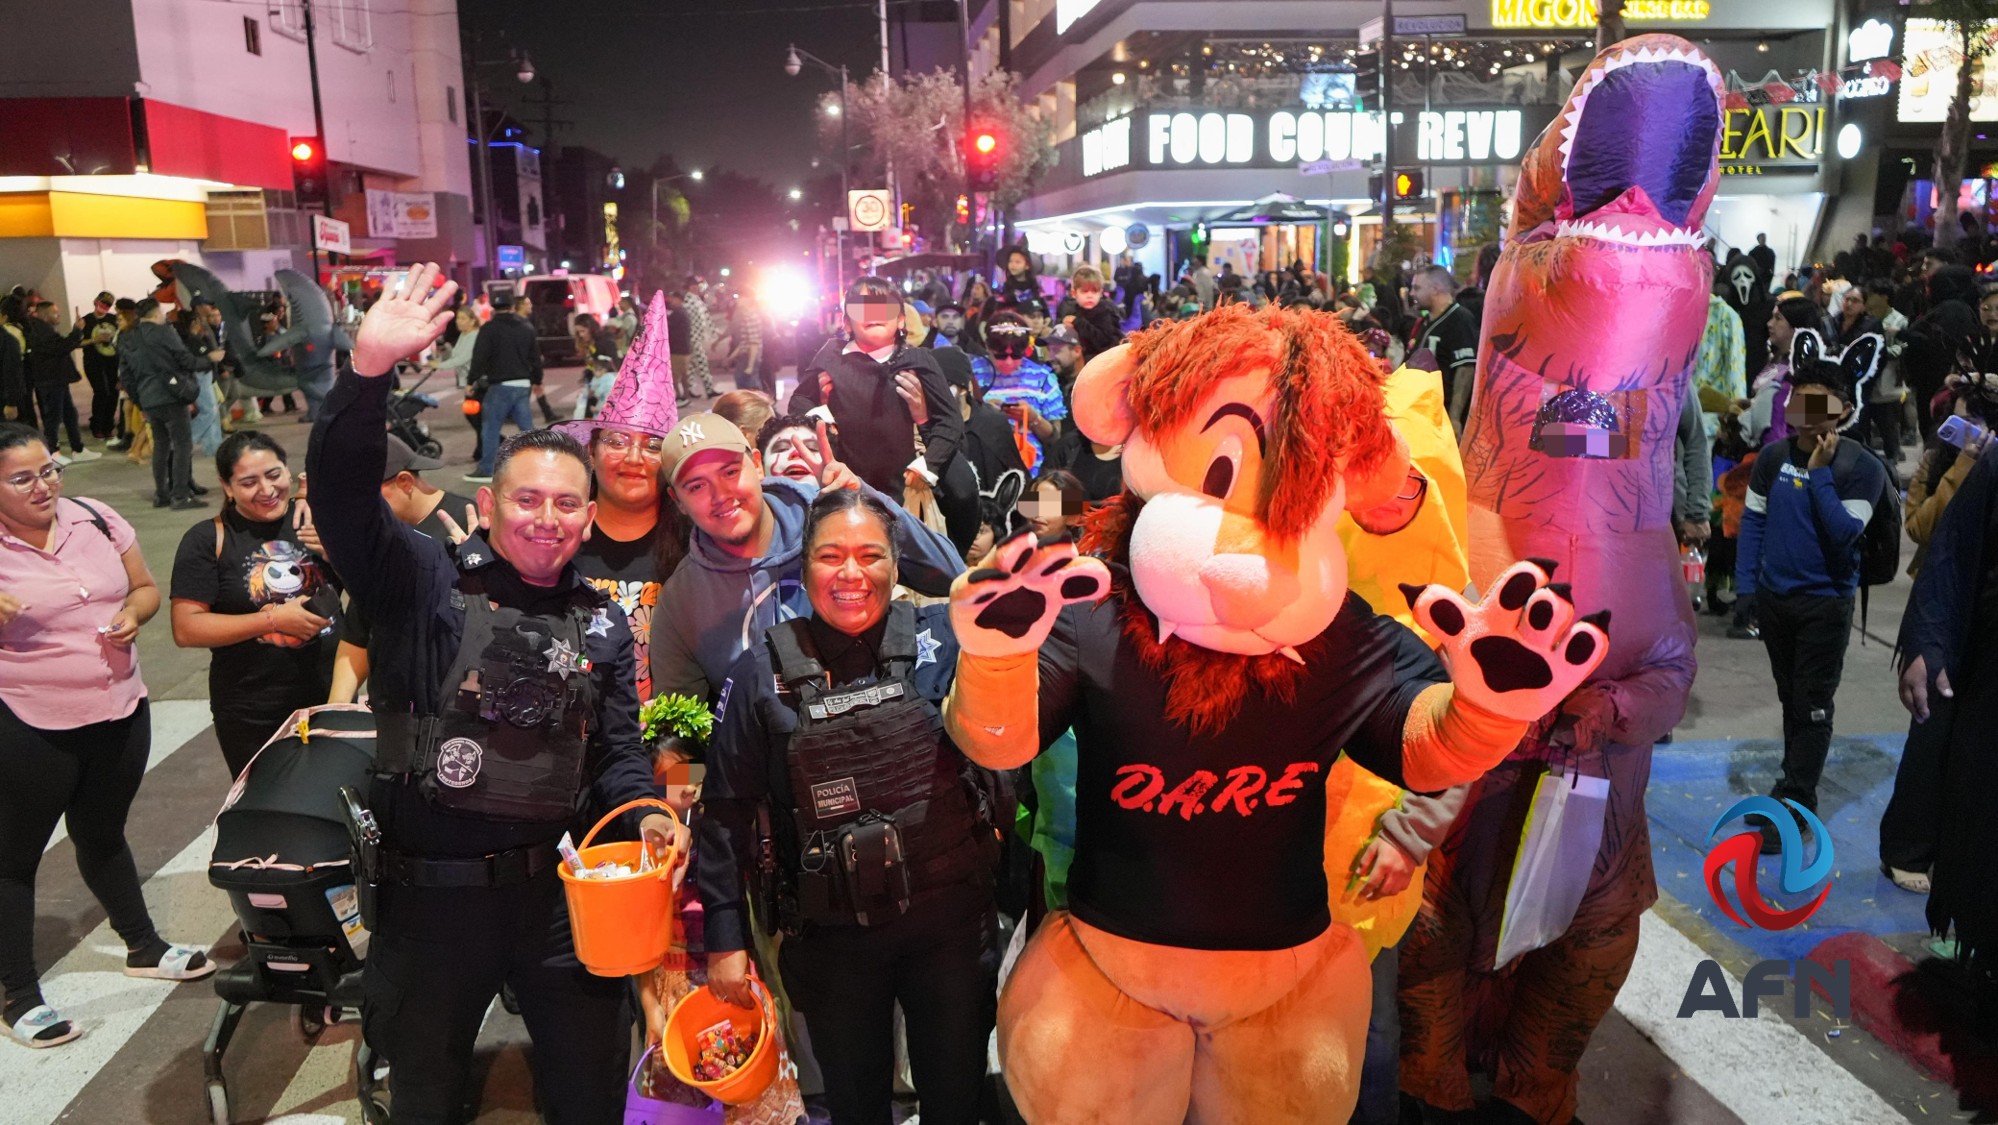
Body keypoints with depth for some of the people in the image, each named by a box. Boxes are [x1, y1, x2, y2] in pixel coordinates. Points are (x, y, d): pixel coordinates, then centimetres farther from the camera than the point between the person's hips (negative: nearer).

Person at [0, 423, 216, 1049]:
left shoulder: (97, 520, 0)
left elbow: (145, 588, 10)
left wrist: (133, 614, -11)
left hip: (120, 713, 5)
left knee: (103, 835, 24)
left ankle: (144, 948, 40)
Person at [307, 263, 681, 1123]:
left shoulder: (603, 623, 7)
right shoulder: (425, 583, -5)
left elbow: (616, 752, 10)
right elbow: (341, 492, -21)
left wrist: (644, 816, -11)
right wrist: (369, 371, -36)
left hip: (558, 889, 3)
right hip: (429, 889, -2)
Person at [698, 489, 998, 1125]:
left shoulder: (938, 639, -5)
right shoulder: (762, 672, -5)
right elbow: (727, 811, 0)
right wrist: (725, 936, -2)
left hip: (951, 919, 0)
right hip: (833, 935, 0)